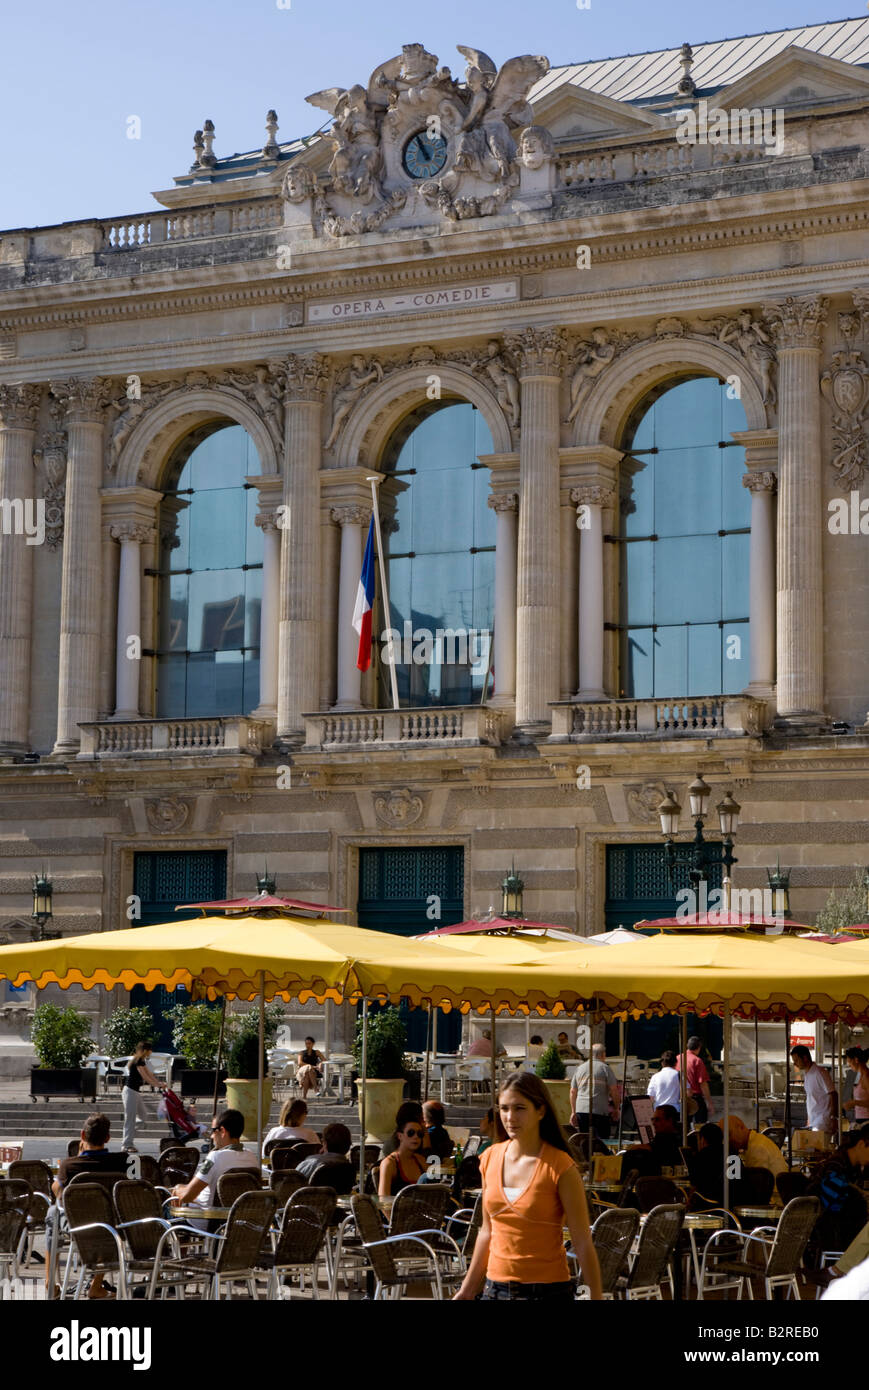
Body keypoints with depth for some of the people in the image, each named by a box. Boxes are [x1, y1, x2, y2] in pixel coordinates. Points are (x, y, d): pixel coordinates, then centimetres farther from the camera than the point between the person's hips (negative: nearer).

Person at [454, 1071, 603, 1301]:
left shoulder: (560, 1167, -12)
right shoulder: (490, 1158, 4)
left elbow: (583, 1244, -10)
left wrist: (596, 1297, -13)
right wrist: (467, 1288, 17)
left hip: (547, 1290, -5)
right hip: (496, 1288, 5)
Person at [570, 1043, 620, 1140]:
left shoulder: (579, 1069, 14)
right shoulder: (606, 1069, -1)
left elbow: (573, 1092, 14)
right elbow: (614, 1091, -5)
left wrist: (573, 1112, 19)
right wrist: (616, 1108, 7)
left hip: (581, 1110, 5)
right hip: (600, 1111, -5)